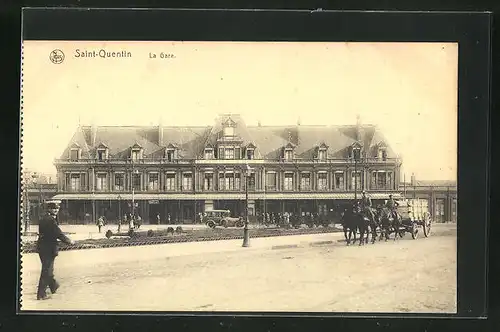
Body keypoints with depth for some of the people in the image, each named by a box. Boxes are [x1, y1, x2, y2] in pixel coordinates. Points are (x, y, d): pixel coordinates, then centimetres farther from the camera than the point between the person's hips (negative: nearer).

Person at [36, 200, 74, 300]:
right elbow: (59, 234, -18)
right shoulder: (51, 220, -19)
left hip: (41, 247, 9)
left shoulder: (43, 219, 8)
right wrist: (69, 241, -6)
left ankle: (53, 286, 42)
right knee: (47, 270, -3)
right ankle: (41, 294, -1)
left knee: (48, 268, 23)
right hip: (49, 248, -9)